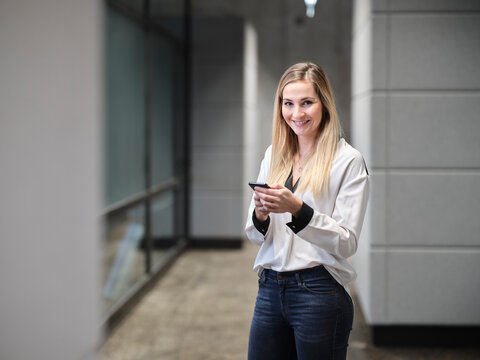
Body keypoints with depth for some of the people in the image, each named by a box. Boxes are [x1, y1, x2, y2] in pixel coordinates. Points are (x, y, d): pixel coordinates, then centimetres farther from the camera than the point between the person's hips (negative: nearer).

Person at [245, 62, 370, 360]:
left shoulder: (348, 161, -7)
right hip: (270, 289, 5)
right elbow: (255, 235, 12)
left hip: (319, 290, -5)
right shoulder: (274, 156, 10)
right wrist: (260, 215, -11)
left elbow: (348, 242, -12)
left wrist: (297, 210, -24)